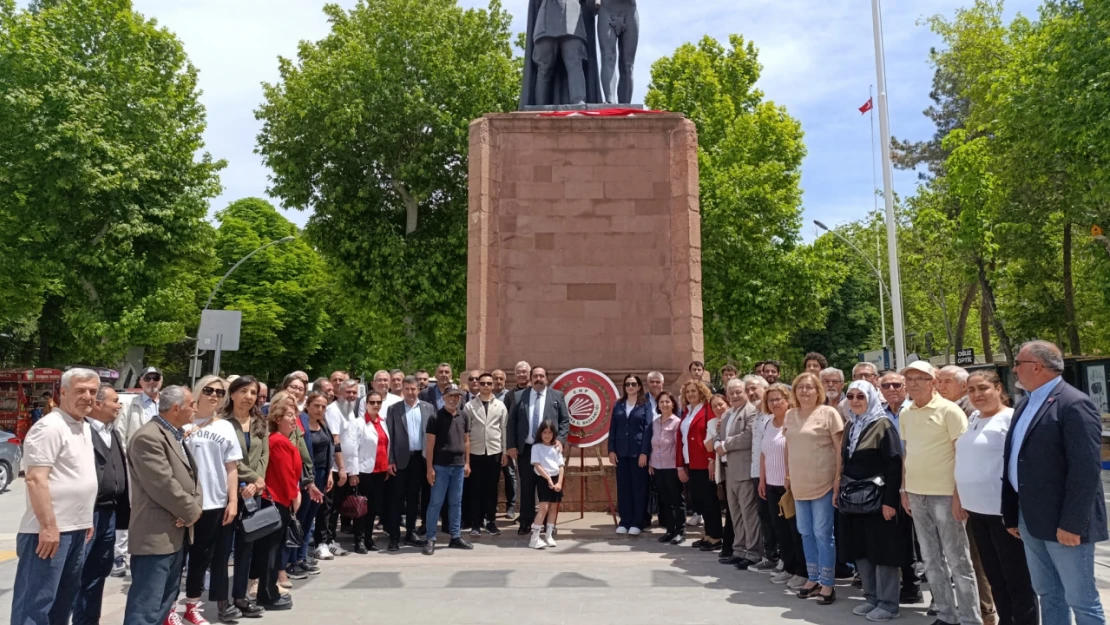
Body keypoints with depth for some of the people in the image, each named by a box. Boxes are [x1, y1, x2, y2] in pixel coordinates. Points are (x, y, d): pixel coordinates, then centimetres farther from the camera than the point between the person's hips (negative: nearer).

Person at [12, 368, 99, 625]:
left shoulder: (84, 428, 13)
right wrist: (48, 526, -22)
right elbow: (35, 479, -20)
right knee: (36, 602, -2)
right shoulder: (50, 427, -15)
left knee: (65, 598, 18)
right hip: (50, 530, -9)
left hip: (76, 529, 9)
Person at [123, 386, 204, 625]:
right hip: (156, 536, -10)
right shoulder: (148, 438, -18)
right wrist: (191, 512, -11)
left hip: (177, 534, 10)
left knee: (164, 604, 18)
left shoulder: (178, 436, 14)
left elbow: (191, 476, 15)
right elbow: (164, 485, -23)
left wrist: (195, 507, -4)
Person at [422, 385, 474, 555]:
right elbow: (430, 443, -7)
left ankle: (456, 537, 19)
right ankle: (430, 539, 7)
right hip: (440, 466, -5)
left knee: (456, 503, 11)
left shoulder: (463, 416, 8)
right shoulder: (436, 417, -6)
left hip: (458, 465, 5)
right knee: (436, 503, 0)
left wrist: (467, 462, 8)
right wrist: (429, 467, -11)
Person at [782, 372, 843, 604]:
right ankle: (813, 578, 26)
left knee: (823, 533, 1)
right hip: (799, 484, 6)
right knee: (806, 533, 13)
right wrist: (788, 476, 11)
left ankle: (827, 584, 11)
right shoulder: (790, 415, 9)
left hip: (823, 484, -6)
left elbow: (840, 449, -8)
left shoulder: (828, 413, -7)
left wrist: (838, 481, -13)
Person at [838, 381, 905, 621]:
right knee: (860, 551, 12)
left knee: (882, 551, 1)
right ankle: (872, 597, 25)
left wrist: (889, 500, -19)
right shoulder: (851, 426, 12)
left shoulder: (883, 424, -10)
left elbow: (894, 465, -15)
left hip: (878, 498, -7)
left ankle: (888, 604, 12)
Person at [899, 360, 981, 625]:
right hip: (916, 494, 6)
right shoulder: (905, 414, 8)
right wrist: (904, 489, 13)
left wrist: (960, 493, -13)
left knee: (957, 560, 2)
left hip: (944, 493, -6)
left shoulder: (948, 410, -10)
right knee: (931, 560, 14)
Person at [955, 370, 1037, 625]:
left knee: (1016, 577, 5)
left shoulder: (1011, 418, -12)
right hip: (976, 509, 7)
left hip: (1004, 510, -7)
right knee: (993, 575, 17)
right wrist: (958, 498, 14)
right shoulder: (972, 419, 10)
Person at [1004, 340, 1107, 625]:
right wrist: (1012, 513, 14)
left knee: (1081, 599, 5)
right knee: (1048, 594, 17)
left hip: (1062, 522, -8)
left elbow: (1086, 471, -20)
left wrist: (1072, 523, -21)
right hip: (1031, 519, 8)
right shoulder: (1025, 404, 12)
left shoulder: (1074, 405, -15)